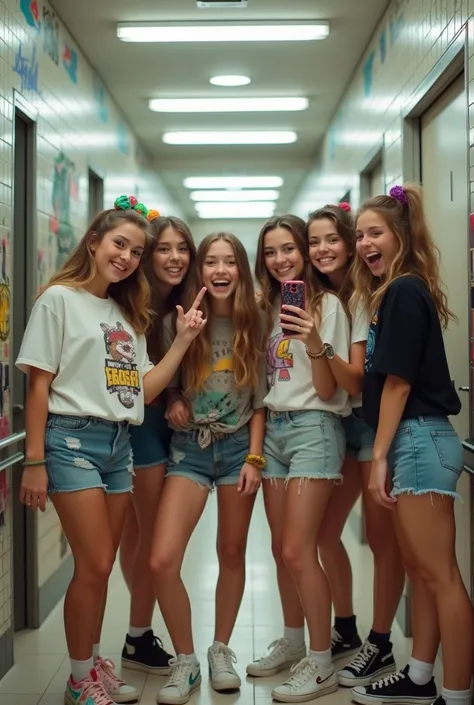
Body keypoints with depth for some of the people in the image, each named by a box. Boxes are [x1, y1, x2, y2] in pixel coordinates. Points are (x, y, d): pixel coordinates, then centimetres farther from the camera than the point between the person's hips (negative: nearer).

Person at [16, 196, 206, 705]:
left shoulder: (127, 313, 15)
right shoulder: (60, 298, -4)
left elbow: (143, 390, 10)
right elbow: (38, 385, -7)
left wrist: (183, 340, 2)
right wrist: (34, 462, -11)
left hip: (119, 443, 6)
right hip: (73, 439, -6)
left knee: (99, 566, 11)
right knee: (94, 565, -7)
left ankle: (92, 664, 25)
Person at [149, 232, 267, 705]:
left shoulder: (253, 326, 1)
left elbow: (259, 399, 2)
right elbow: (166, 383, 11)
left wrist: (254, 458, -5)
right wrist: (173, 402, -10)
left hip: (239, 446, 1)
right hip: (190, 447, 0)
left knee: (232, 554, 11)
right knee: (162, 560, -13)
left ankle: (220, 650, 31)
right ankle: (185, 660, 8)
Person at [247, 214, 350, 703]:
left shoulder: (327, 304, -8)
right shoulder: (267, 307, 11)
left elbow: (328, 390, -12)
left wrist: (314, 343, -27)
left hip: (312, 428, -6)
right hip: (272, 428, 6)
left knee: (297, 551, -9)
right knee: (281, 548, 12)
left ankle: (321, 664, 4)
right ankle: (292, 642, 28)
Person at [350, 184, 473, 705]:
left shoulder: (404, 290, -11)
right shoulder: (395, 294, 18)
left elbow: (398, 380, -16)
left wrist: (379, 457, -15)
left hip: (419, 440, -11)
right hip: (410, 442, 11)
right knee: (418, 569, 15)